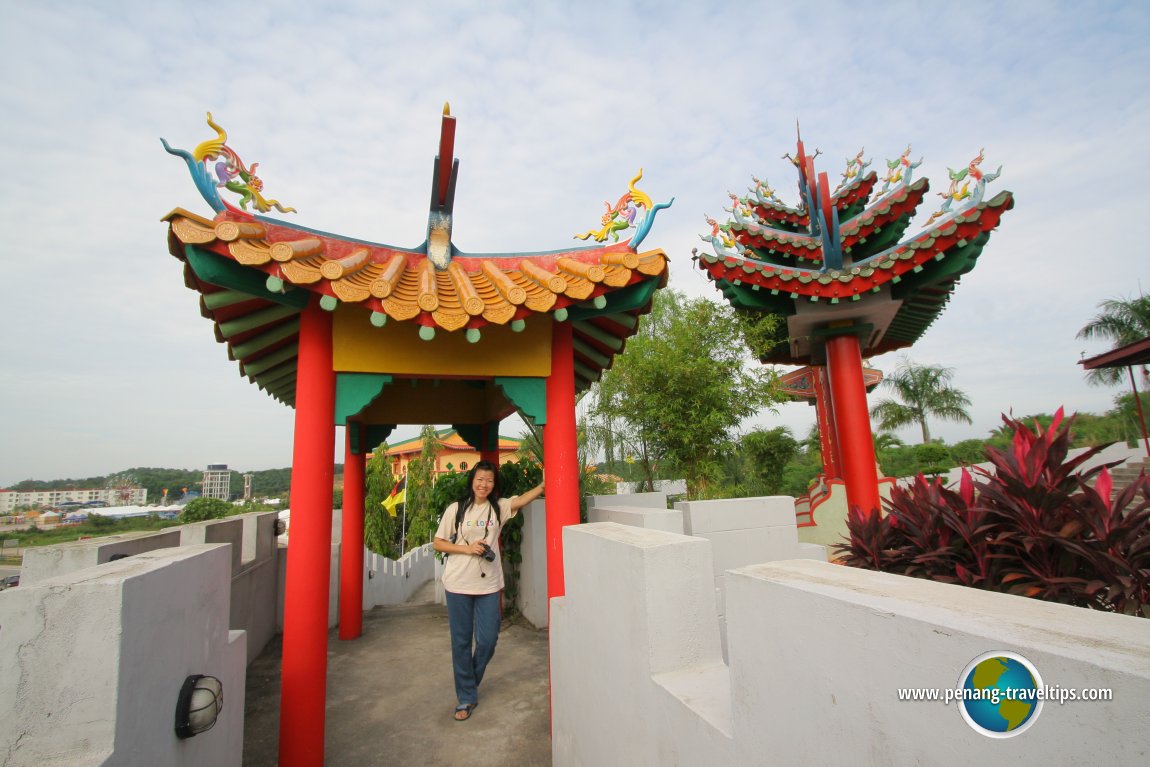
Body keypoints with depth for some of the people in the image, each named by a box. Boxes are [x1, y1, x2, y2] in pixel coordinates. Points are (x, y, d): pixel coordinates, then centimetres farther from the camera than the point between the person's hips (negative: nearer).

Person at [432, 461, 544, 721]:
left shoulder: (499, 507, 2)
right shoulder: (456, 509, -3)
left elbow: (522, 500, -16)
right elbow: (438, 543, 0)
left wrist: (545, 484, -32)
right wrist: (467, 548, -13)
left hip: (488, 584, 2)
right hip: (458, 584, -1)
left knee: (488, 640, 6)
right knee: (461, 641, 9)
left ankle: (469, 683, 36)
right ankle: (466, 697, 27)